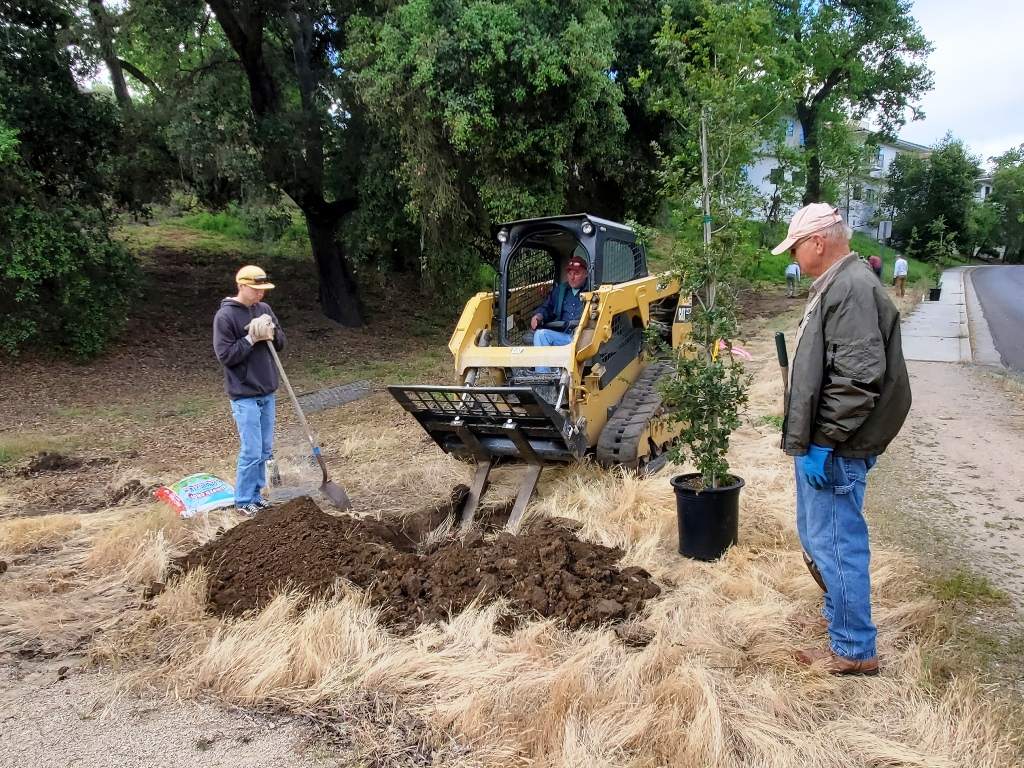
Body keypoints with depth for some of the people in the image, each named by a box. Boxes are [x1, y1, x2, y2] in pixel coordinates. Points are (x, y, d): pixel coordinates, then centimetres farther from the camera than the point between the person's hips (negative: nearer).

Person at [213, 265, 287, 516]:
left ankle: (256, 495, 25)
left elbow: (280, 343, 10)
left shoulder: (264, 309, 8)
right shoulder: (225, 316, -12)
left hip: (267, 393, 7)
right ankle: (244, 501, 11)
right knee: (252, 452, -4)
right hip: (245, 396, -7)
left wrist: (271, 332, -10)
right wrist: (252, 338, -19)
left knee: (265, 450, 12)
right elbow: (225, 355, -15)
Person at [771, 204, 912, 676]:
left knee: (835, 543, -1)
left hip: (834, 450, -11)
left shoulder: (853, 288, -19)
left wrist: (824, 443, -23)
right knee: (817, 536, 22)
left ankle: (853, 650, 13)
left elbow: (859, 377, -26)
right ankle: (837, 613, 40)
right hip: (818, 442, 11)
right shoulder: (832, 286, 14)